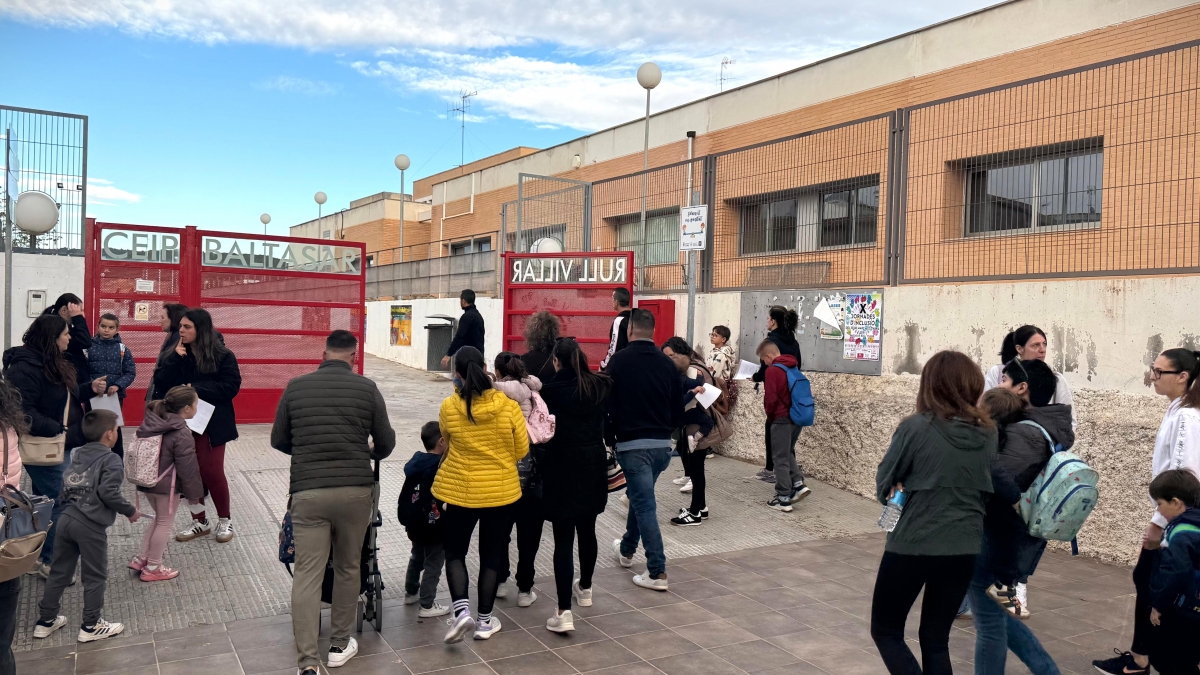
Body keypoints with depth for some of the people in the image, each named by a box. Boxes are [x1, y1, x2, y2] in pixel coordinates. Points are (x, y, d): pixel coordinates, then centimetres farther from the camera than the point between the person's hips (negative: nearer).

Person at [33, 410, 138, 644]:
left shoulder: (76, 455, 15)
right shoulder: (111, 460, -10)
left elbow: (64, 488, 15)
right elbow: (108, 493, -19)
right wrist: (130, 511, -7)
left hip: (66, 519, 8)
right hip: (91, 526, -8)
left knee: (59, 572, 19)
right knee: (95, 577, 5)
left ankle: (46, 620, 30)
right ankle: (91, 626, 13)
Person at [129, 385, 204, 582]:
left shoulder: (150, 422, 2)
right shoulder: (181, 434, -23)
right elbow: (187, 468, -18)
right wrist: (193, 493, -6)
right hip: (166, 486, -8)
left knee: (159, 518, 25)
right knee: (165, 523, 9)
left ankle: (142, 558, 29)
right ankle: (153, 568, 18)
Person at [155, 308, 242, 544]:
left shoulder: (223, 356, -6)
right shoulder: (177, 354, 6)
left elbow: (231, 387, -14)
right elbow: (160, 385, -3)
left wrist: (197, 389, -20)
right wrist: (175, 358, -14)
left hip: (211, 424, -4)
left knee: (212, 471, -3)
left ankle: (224, 520, 17)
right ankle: (200, 521, 22)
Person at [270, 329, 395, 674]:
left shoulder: (295, 387, 4)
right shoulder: (366, 388, 0)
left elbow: (278, 441, 12)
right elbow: (386, 443, 7)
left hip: (308, 492, 0)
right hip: (355, 491, 0)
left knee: (306, 575, 3)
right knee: (347, 569, 16)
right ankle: (339, 645, 29)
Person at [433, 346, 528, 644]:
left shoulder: (448, 407, -13)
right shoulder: (508, 406, -12)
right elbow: (521, 450, -3)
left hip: (459, 492, -1)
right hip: (502, 492, 1)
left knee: (455, 552, 17)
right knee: (491, 555, 14)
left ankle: (461, 610, -1)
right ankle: (485, 620, 22)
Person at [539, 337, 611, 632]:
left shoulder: (551, 390, -11)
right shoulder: (599, 386, 1)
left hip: (562, 469, -5)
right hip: (594, 467, 5)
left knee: (563, 539, -3)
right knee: (587, 530, 21)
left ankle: (564, 611, -7)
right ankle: (584, 588, 41)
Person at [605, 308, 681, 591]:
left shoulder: (619, 360, -8)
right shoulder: (667, 363, 4)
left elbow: (607, 403, -9)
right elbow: (678, 408, 7)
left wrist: (610, 438, 4)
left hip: (632, 444, -5)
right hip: (663, 445, 5)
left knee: (645, 504, -2)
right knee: (640, 496, 24)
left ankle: (657, 573, -2)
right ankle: (626, 549, 43)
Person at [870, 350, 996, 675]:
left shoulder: (915, 427, -16)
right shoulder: (987, 434, -1)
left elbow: (884, 482, -4)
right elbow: (985, 490, 11)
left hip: (911, 545, -5)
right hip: (963, 549, 5)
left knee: (885, 631, 14)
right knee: (936, 639, 19)